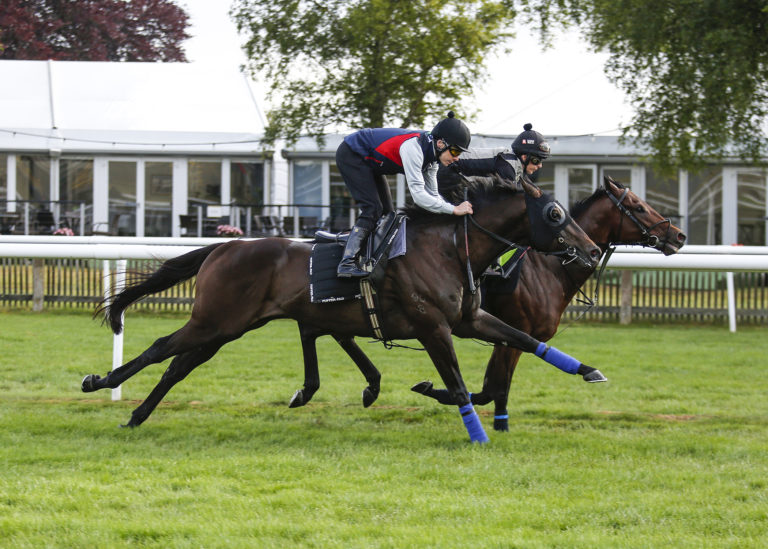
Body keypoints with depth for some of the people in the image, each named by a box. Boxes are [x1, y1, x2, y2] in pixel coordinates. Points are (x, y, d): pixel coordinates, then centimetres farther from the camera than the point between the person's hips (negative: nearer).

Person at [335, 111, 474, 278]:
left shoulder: (431, 153, -6)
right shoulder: (413, 147, -35)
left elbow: (432, 195, 1)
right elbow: (418, 194, -39)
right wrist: (454, 209, -39)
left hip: (368, 163, 10)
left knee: (386, 212, 6)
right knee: (373, 209, -19)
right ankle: (347, 263, -25)